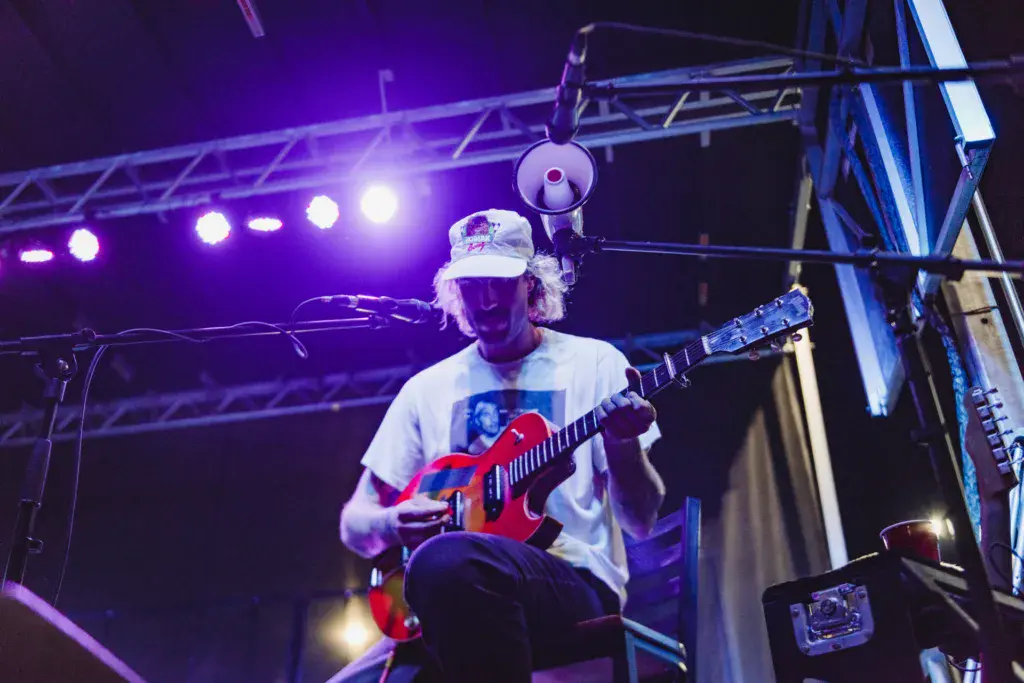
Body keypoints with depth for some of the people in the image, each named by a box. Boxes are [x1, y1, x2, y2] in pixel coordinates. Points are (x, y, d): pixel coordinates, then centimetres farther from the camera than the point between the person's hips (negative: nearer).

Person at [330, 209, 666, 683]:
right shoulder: (427, 388, 14)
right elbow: (354, 522, 16)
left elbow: (640, 522, 2)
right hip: (449, 611, 3)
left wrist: (623, 443, -19)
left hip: (576, 581, -2)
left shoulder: (595, 362, 5)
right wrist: (391, 525, -7)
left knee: (446, 560, -35)